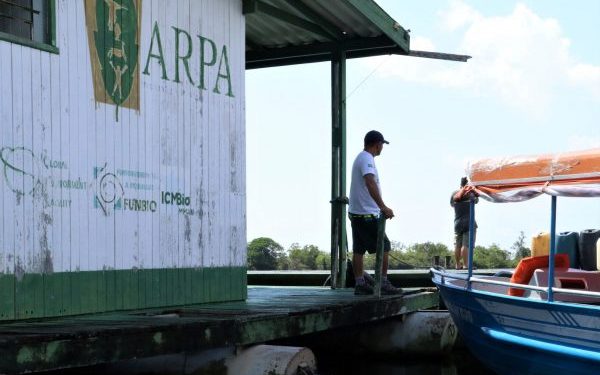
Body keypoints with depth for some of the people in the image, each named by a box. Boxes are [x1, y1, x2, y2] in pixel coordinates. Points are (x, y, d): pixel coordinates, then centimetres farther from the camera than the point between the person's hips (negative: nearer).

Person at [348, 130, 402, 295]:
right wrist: (383, 207, -39)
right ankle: (383, 284, -3)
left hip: (356, 212, 10)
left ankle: (360, 284, 15)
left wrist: (380, 207, 36)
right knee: (383, 247, -5)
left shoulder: (361, 158, 17)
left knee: (359, 249, 10)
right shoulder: (367, 159, -15)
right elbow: (370, 183, -31)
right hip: (367, 213, -10)